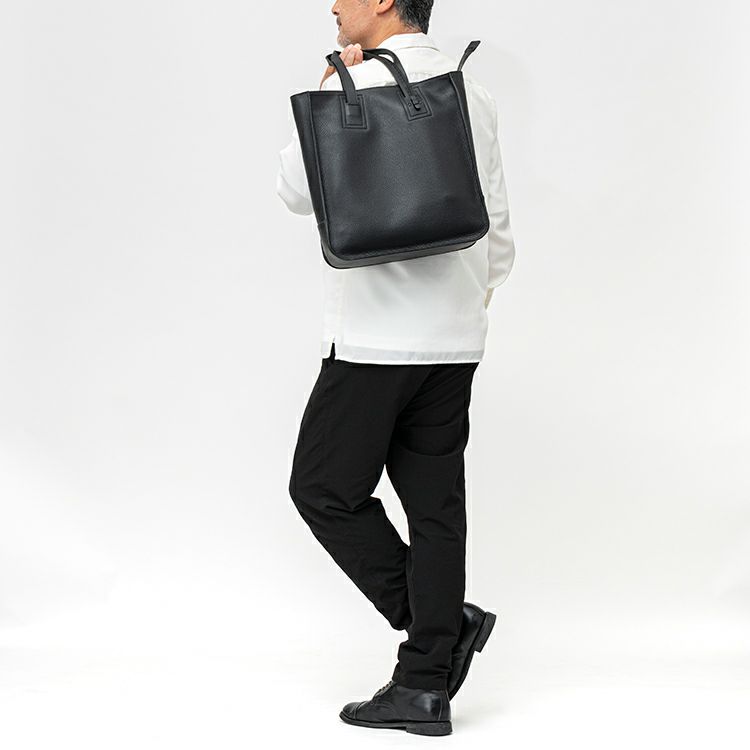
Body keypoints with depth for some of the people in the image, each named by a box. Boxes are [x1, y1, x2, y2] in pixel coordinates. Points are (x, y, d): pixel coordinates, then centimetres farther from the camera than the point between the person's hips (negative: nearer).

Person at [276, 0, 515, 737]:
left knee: (324, 490, 6)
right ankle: (424, 686, 12)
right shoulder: (473, 91, 11)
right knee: (434, 504, 8)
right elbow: (495, 221, 18)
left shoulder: (354, 84, -11)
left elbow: (299, 192, -1)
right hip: (455, 339, 7)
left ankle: (443, 620, 2)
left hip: (377, 336, -7)